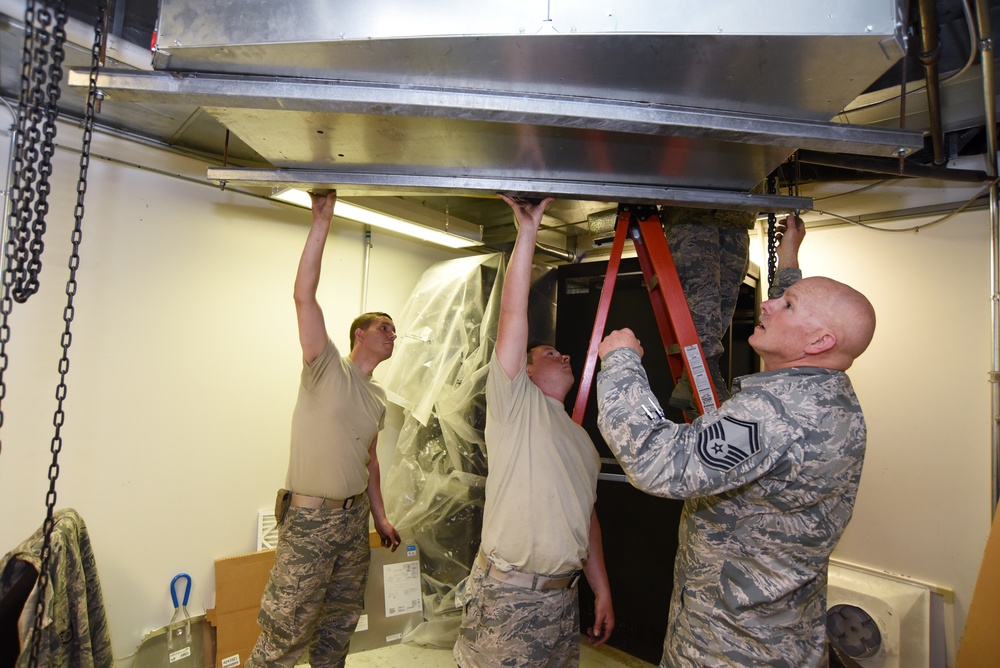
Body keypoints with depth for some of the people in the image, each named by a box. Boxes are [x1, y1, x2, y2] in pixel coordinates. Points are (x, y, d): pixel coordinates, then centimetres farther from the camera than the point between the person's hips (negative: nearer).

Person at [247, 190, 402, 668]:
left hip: (355, 517, 7)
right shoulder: (328, 367, -8)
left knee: (340, 624, 19)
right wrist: (322, 222, -25)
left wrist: (380, 517, 19)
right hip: (310, 519, -7)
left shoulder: (377, 397, 12)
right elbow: (304, 296, -21)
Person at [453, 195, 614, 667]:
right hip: (508, 594, -6)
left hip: (563, 595, 7)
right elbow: (513, 315, -15)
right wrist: (527, 231, -17)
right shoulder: (514, 403, -4)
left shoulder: (580, 439, 17)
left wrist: (602, 591, 15)